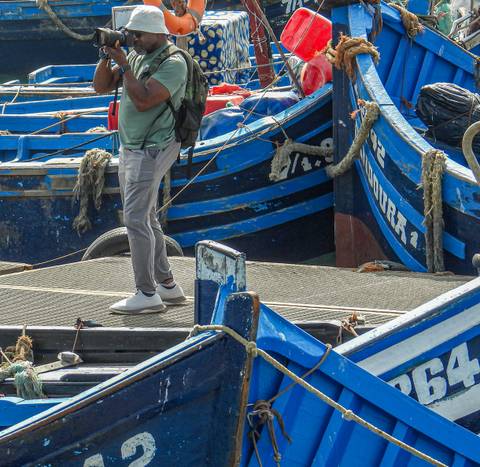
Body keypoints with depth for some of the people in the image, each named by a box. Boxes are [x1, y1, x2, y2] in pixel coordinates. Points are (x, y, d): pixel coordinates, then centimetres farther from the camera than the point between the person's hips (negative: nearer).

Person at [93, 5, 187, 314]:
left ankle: (147, 295, -12)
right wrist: (107, 56, -4)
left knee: (136, 219, -14)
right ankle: (168, 285, 21)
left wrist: (123, 64, -21)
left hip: (151, 150, -9)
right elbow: (101, 86, 11)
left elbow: (143, 100, -26)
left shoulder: (173, 63, -15)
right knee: (147, 220, 13)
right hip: (130, 148, 9)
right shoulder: (136, 57, 11)